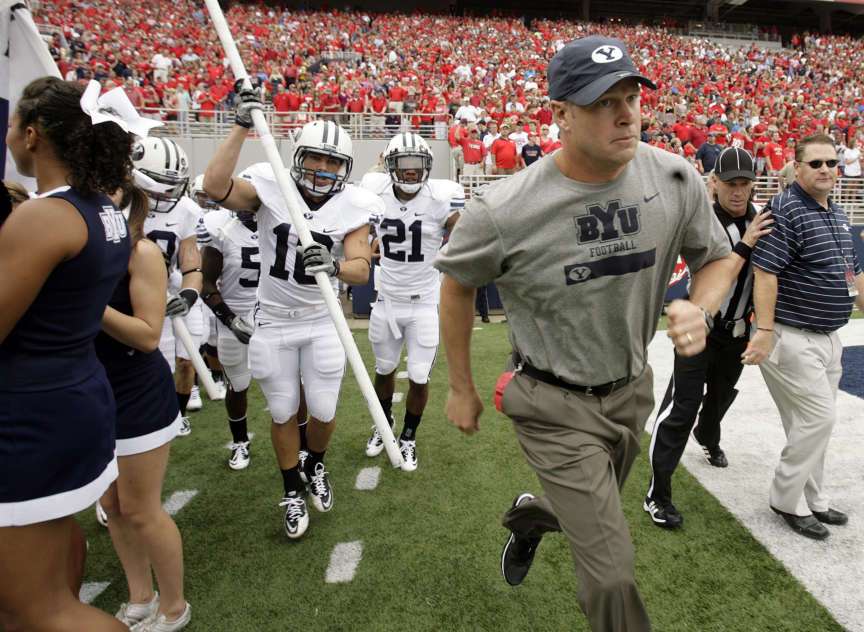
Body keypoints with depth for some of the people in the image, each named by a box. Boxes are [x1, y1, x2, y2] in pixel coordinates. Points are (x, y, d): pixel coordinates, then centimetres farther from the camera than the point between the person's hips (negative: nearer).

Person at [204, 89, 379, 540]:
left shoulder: (351, 206, -9)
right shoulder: (270, 187, -12)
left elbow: (361, 269, -18)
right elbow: (215, 187, -29)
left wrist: (334, 266, -41)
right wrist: (242, 127, -28)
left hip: (322, 321, 1)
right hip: (274, 321, -1)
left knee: (323, 410, 7)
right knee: (284, 413, 10)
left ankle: (316, 467, 41)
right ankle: (292, 492, 32)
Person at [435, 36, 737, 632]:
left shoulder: (677, 180, -12)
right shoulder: (503, 209, -23)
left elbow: (717, 258, 5)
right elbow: (457, 284, -5)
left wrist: (699, 308, -19)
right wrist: (461, 389, 1)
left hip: (631, 390, 5)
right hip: (554, 405, -5)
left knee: (589, 513, 29)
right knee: (612, 577, -2)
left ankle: (530, 515, 63)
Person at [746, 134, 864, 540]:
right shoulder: (785, 210, -15)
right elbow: (765, 273, -22)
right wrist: (765, 331, -26)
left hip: (828, 338, 9)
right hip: (792, 338, -9)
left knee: (813, 423, 16)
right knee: (818, 419, -6)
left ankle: (812, 500, 31)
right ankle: (786, 501, 11)